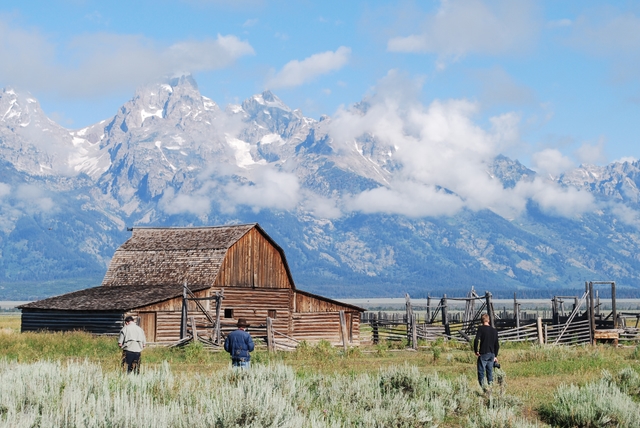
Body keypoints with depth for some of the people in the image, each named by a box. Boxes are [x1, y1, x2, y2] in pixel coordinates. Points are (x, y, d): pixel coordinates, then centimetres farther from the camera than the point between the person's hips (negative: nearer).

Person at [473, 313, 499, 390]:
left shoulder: (481, 328, -7)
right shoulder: (494, 330, 10)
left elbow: (476, 340, -18)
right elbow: (497, 345, 14)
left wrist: (476, 351, -7)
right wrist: (495, 356, 21)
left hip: (483, 354, -5)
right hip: (491, 354, 5)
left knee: (481, 371, -1)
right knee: (490, 371, 12)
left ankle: (482, 387, -7)